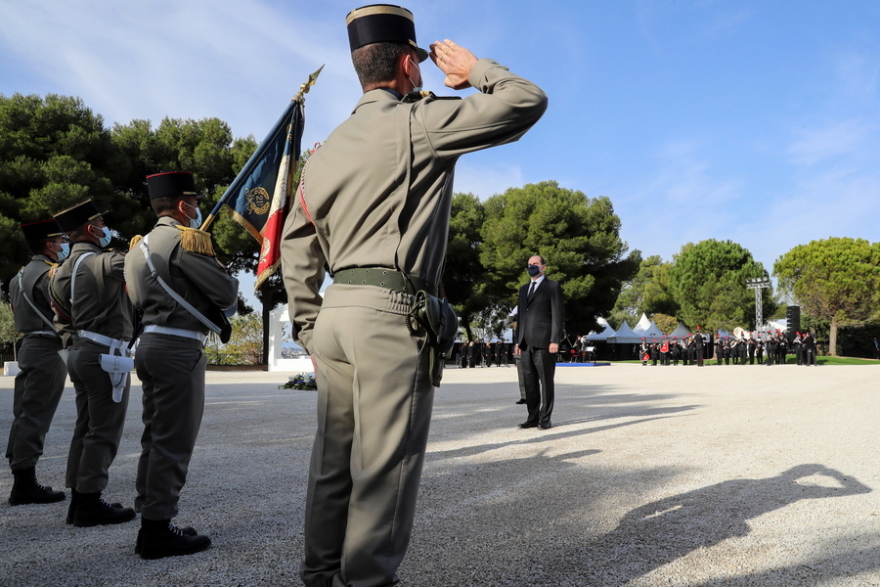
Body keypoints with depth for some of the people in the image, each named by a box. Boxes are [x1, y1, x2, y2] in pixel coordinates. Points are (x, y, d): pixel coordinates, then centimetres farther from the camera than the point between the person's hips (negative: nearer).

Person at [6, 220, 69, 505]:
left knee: (24, 416, 11)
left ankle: (21, 481, 18)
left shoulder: (21, 275, 18)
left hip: (29, 346, 10)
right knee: (35, 417, -8)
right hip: (48, 351, -10)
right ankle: (25, 484, -4)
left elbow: (18, 312, 21)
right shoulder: (50, 274, -13)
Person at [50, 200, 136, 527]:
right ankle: (90, 504, 0)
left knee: (85, 429, 13)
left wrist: (73, 344, 22)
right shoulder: (102, 262, -14)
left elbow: (61, 319, 19)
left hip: (79, 353, 10)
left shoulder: (62, 271, 14)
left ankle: (78, 500, 19)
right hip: (106, 355, -9)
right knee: (104, 432, -4)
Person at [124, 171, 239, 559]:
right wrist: (229, 295, 9)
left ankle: (149, 521, 21)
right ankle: (158, 530, 1)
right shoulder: (187, 239, -11)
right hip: (179, 348, -9)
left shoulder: (139, 247, 16)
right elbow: (225, 292, -13)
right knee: (173, 442, -4)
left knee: (155, 438, 14)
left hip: (150, 342, 9)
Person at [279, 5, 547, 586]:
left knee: (335, 459, 13)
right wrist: (474, 68, 15)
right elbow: (527, 102, -2)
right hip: (392, 313, -8)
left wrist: (307, 325, 20)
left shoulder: (328, 148, 18)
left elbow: (296, 244, 17)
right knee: (385, 467, -3)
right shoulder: (417, 123, -4)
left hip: (335, 310, 8)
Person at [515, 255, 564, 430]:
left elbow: (557, 315, -4)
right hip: (526, 343, 6)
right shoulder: (524, 289, 21)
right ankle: (533, 417, 11)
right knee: (530, 382, 6)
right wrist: (519, 340, 14)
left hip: (544, 342, -6)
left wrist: (555, 340, -12)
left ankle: (545, 418, 3)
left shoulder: (552, 286, 2)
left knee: (546, 382, -2)